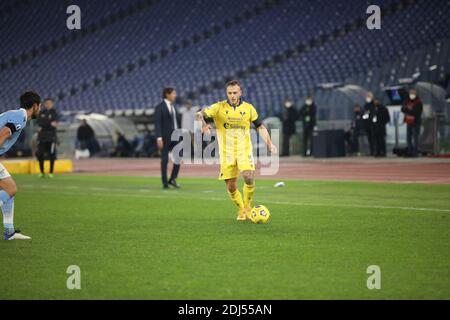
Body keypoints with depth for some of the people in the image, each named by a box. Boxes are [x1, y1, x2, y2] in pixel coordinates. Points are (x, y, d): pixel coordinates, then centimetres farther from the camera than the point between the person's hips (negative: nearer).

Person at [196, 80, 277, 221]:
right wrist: (203, 124, -36)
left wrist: (270, 144, 0)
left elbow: (260, 127, 10)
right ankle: (241, 210, 26)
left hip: (244, 150, 0)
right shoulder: (219, 107, -4)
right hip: (226, 152, 0)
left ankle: (247, 206, 1)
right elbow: (200, 114, -13)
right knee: (231, 187, 1)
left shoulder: (248, 108, 2)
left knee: (249, 177, -23)